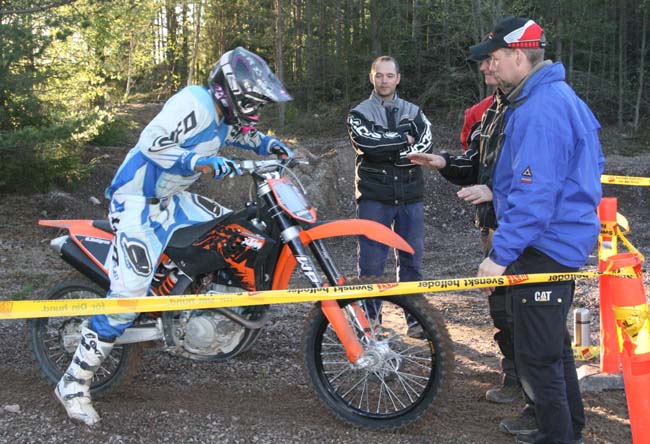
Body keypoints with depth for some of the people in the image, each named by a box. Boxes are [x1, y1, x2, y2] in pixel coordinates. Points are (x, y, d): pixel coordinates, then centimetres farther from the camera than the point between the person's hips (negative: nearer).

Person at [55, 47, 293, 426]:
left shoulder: (224, 115, 9)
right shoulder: (194, 104, -20)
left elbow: (243, 135, 30)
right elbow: (151, 142, -28)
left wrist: (269, 145, 12)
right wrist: (200, 161, -37)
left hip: (169, 199, 10)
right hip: (137, 201, -10)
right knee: (130, 294, -17)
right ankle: (74, 383, -8)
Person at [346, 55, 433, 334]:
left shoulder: (413, 112, 12)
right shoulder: (359, 113, 5)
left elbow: (425, 146, -6)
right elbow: (365, 142, -17)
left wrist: (387, 152, -14)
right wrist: (404, 139, -8)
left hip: (410, 196, 3)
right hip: (374, 197, -2)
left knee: (411, 258, 7)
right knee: (371, 261, -1)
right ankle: (369, 319, 8)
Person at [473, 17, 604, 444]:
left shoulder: (540, 111, -22)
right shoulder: (563, 96, 12)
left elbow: (534, 193, -27)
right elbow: (591, 166, 21)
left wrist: (501, 253, -25)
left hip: (543, 247, -11)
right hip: (564, 240, 11)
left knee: (538, 353, -1)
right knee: (554, 342, 22)